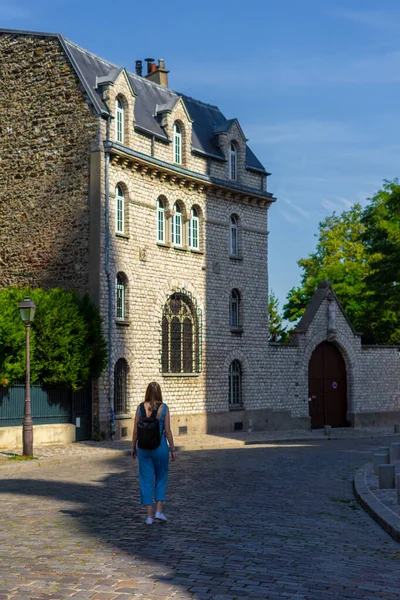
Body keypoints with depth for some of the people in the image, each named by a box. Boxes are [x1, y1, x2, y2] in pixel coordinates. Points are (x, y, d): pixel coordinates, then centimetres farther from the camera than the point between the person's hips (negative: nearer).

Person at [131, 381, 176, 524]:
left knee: (146, 481, 6)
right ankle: (159, 511, 8)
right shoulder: (164, 408, -6)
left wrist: (133, 447, 11)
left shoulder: (140, 408, -3)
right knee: (161, 478, 17)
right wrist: (172, 449, 1)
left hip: (144, 447, 1)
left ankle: (149, 516, 6)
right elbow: (167, 431, -7)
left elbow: (135, 430, -1)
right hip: (160, 447, -1)